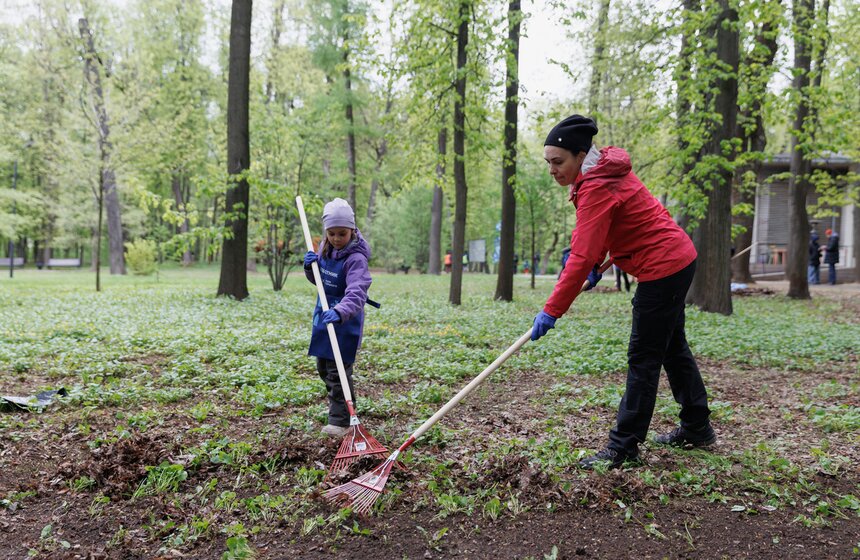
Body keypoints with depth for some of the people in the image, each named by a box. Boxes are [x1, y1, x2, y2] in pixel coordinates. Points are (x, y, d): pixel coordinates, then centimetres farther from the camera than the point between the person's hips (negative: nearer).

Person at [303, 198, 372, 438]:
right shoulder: (325, 248, 1)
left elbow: (356, 293, -37)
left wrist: (340, 312, -55)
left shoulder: (355, 258, -23)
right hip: (324, 315, 8)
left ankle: (341, 421, 7)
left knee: (338, 371, -5)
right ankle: (336, 405, 43)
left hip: (345, 320, -8)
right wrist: (310, 267, -8)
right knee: (323, 367, 21)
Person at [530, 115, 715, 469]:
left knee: (643, 358, -6)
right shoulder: (602, 172, 6)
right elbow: (598, 232, 17)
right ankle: (697, 429, 34)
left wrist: (551, 311, -26)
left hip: (663, 267, -11)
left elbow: (582, 258, -28)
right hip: (678, 259, 11)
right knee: (673, 348, 20)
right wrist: (596, 264, 3)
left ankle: (623, 448, 2)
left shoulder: (597, 188, -24)